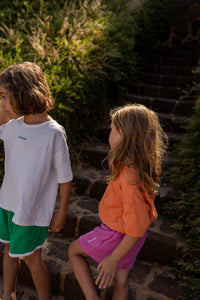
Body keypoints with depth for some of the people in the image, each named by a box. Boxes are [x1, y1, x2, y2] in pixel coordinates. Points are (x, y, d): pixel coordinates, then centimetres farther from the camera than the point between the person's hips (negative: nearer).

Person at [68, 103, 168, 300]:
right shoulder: (142, 166, -7)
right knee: (121, 280, 24)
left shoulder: (130, 177, -35)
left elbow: (137, 227, -30)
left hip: (116, 236, -8)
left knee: (74, 251, 17)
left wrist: (113, 258, -20)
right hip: (126, 234, 8)